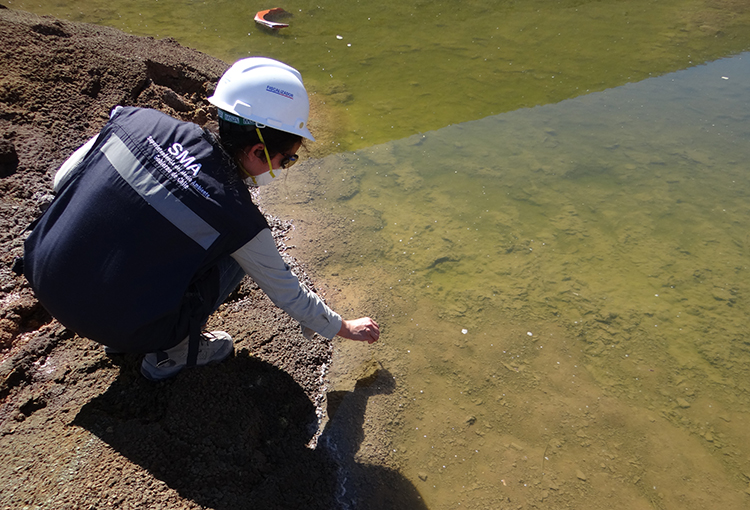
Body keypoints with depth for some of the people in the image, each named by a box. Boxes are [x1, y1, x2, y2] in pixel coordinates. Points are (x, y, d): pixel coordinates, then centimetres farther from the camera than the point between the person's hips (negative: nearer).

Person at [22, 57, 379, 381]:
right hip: (121, 326, -5)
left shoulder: (138, 119, -7)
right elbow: (287, 293, -4)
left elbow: (63, 179, 7)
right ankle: (171, 352, 11)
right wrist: (345, 328, 12)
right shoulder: (236, 219, -18)